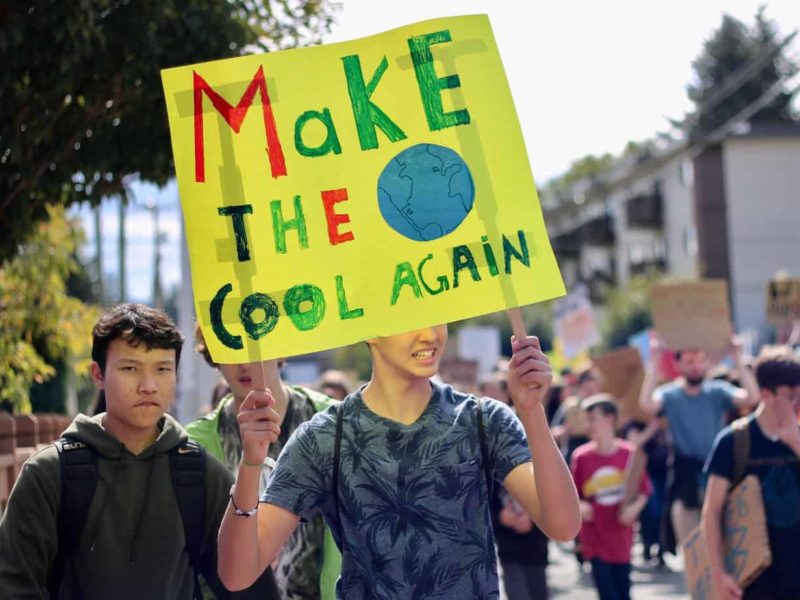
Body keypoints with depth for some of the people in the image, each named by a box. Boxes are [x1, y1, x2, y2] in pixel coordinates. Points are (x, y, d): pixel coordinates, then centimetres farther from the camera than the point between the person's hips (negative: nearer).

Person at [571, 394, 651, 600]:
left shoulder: (629, 454, -6)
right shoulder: (581, 456, -6)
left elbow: (644, 491, 3)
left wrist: (634, 507, -16)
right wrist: (579, 506, -19)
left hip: (621, 537, 1)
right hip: (595, 539, -1)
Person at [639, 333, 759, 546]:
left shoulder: (718, 392, 2)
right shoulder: (670, 395, -2)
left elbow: (751, 398, -15)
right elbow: (647, 404, -25)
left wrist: (738, 361, -17)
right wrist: (654, 363, -23)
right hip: (685, 480, -1)